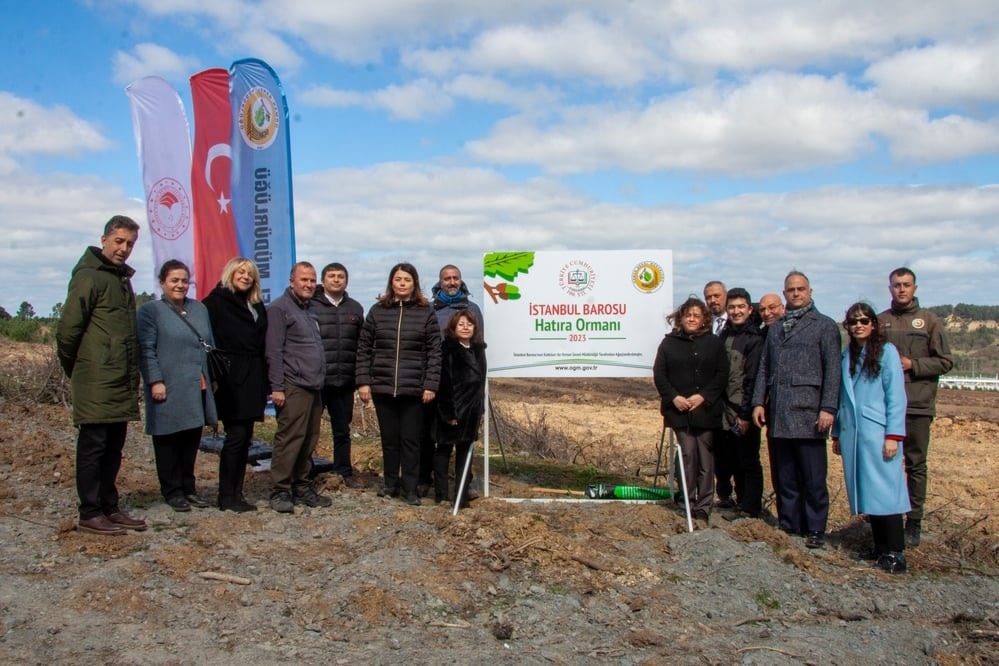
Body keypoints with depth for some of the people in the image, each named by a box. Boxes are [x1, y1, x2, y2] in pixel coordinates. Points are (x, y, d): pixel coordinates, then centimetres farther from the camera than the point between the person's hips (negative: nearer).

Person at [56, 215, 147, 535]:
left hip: (121, 383, 8)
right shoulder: (89, 277, -9)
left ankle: (110, 508, 21)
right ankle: (90, 514, 6)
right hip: (96, 384, -8)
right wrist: (73, 369, -2)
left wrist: (133, 375, 15)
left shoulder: (122, 278, 18)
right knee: (93, 446, -1)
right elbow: (67, 328, -13)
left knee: (113, 449, 13)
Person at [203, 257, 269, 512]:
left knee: (245, 437, 8)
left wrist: (264, 380, 9)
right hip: (230, 379, -6)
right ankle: (226, 497, 2)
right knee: (236, 435, -7)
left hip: (253, 379, 7)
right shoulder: (216, 302, -2)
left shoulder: (257, 306, 17)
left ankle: (237, 493, 15)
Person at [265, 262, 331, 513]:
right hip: (293, 387, -8)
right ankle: (280, 491, -1)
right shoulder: (279, 308, -4)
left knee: (309, 441, 10)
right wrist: (276, 387, -15)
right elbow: (274, 351, -10)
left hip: (314, 387, 8)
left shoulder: (310, 309, 20)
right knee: (289, 439, -8)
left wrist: (321, 380, 15)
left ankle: (302, 487, 18)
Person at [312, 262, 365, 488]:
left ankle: (345, 472, 25)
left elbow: (361, 344, 11)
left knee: (342, 430, 14)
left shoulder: (355, 308, 11)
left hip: (344, 382, 4)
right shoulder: (311, 306, -4)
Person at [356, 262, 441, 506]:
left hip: (414, 388, -2)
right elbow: (364, 348, 7)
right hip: (382, 387, 2)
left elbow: (434, 351, -1)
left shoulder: (426, 312, 1)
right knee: (389, 438, 10)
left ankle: (410, 488, 12)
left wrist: (431, 385, -7)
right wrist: (363, 381, 0)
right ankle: (390, 484, 23)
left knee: (411, 439, 3)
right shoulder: (378, 310, 6)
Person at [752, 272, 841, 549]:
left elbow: (832, 370, -5)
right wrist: (758, 402, 6)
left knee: (813, 477, 0)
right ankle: (788, 526, 19)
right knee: (785, 476, 10)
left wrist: (828, 408, -13)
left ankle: (815, 530, 9)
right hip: (778, 416, 5)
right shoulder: (775, 328, 19)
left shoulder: (825, 325, 2)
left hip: (808, 414, -5)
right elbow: (764, 368, 16)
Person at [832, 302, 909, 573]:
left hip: (877, 433, -5)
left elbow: (896, 395, -7)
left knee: (884, 490, -6)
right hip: (852, 433, 5)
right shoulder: (846, 355, 14)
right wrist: (837, 434, 14)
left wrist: (893, 435, -13)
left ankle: (895, 553, -3)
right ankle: (880, 547, 15)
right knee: (866, 491, 7)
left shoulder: (886, 351, -2)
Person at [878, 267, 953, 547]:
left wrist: (914, 365, -11)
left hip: (918, 405, -1)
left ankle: (914, 523, 12)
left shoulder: (929, 320, 4)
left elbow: (945, 361, 1)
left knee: (916, 465, 4)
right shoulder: (880, 321, 9)